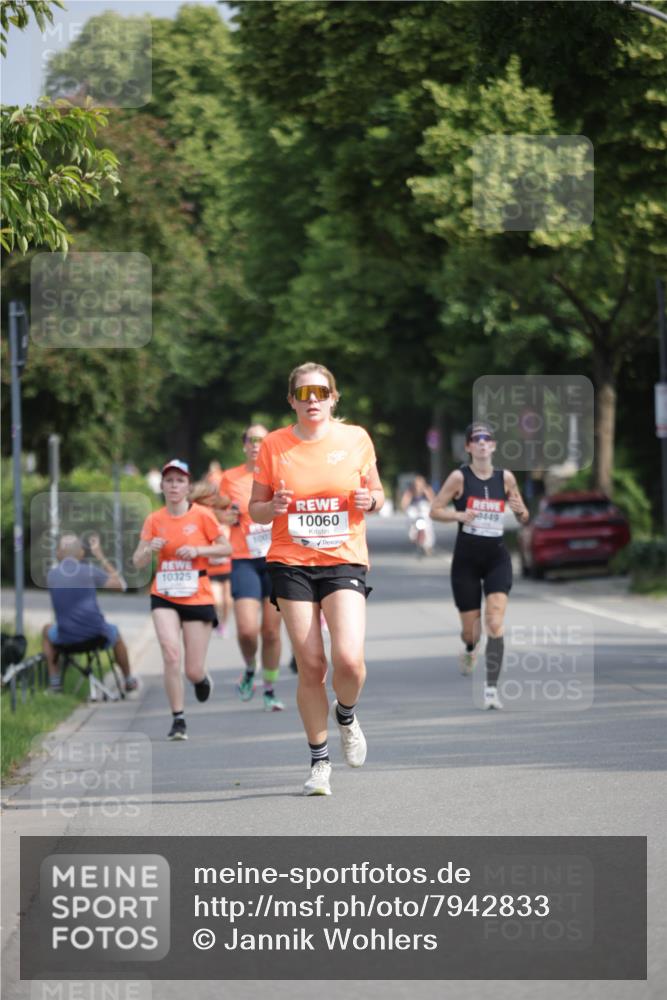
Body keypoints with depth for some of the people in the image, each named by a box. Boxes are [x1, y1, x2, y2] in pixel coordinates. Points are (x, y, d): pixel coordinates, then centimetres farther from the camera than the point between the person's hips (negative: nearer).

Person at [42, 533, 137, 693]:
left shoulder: (51, 574, 2)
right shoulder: (90, 570, -5)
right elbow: (120, 585, 8)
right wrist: (101, 557, 11)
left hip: (66, 638, 0)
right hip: (96, 634, 0)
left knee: (47, 631, 35)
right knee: (115, 634, 36)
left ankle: (54, 681, 27)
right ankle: (128, 681, 48)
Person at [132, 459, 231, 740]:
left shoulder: (201, 516, -4)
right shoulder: (154, 520, 2)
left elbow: (226, 548, 1)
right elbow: (137, 561, 5)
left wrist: (197, 550, -15)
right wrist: (150, 549, -17)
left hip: (198, 599, -1)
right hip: (164, 598, 1)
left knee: (193, 671, 0)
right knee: (171, 654, -20)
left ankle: (202, 679, 39)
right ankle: (178, 720, -9)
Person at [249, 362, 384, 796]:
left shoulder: (356, 439, 3)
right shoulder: (274, 445, 2)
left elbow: (377, 494, 14)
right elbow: (255, 509, 9)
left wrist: (370, 500, -9)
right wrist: (273, 508, -13)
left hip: (345, 561, 0)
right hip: (291, 564, 0)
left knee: (349, 659, -17)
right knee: (311, 666, -2)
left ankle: (346, 715, 18)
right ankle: (319, 761, 14)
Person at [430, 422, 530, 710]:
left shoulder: (505, 477, 3)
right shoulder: (460, 477, -4)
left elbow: (523, 518, 13)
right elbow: (435, 510, -2)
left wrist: (521, 511, -11)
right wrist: (459, 515, -20)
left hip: (497, 558, 1)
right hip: (466, 558, -1)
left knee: (495, 623, -17)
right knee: (470, 627, 7)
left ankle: (491, 688, -18)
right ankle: (469, 650, 46)